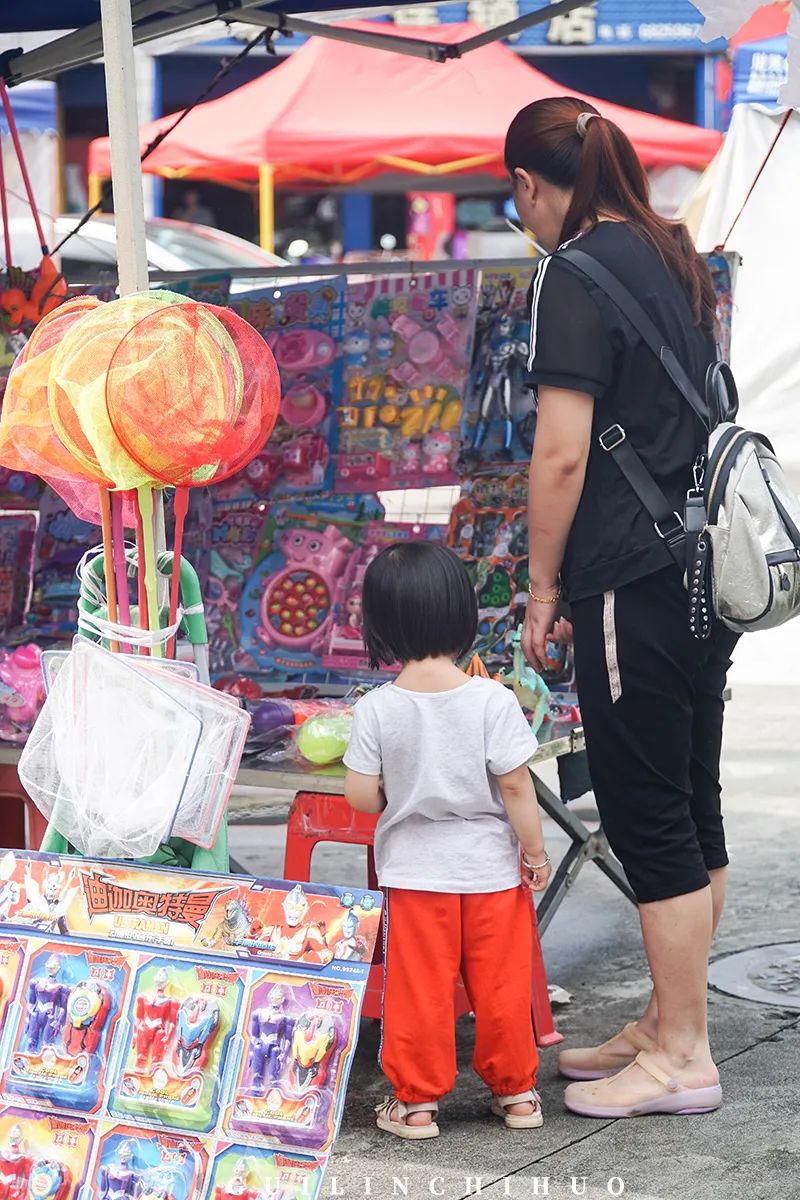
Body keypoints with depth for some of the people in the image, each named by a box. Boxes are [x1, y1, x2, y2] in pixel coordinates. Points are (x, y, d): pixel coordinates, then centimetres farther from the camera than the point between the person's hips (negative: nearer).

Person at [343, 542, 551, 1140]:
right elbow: (515, 785, -12)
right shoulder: (493, 701, -14)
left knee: (417, 990, 9)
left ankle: (417, 1100, 15)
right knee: (502, 987, 13)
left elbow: (361, 795, -9)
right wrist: (534, 849, 0)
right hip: (490, 868, 0)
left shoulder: (376, 709, -11)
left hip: (413, 872, 0)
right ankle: (515, 1091, 25)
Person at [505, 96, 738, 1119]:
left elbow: (563, 453, -18)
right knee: (691, 808, 14)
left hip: (634, 581, -9)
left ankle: (681, 1059, 5)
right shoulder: (674, 255, 14)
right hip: (705, 568, 9)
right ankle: (669, 1024, 25)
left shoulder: (576, 276, -12)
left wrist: (543, 585, -7)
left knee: (648, 817, -1)